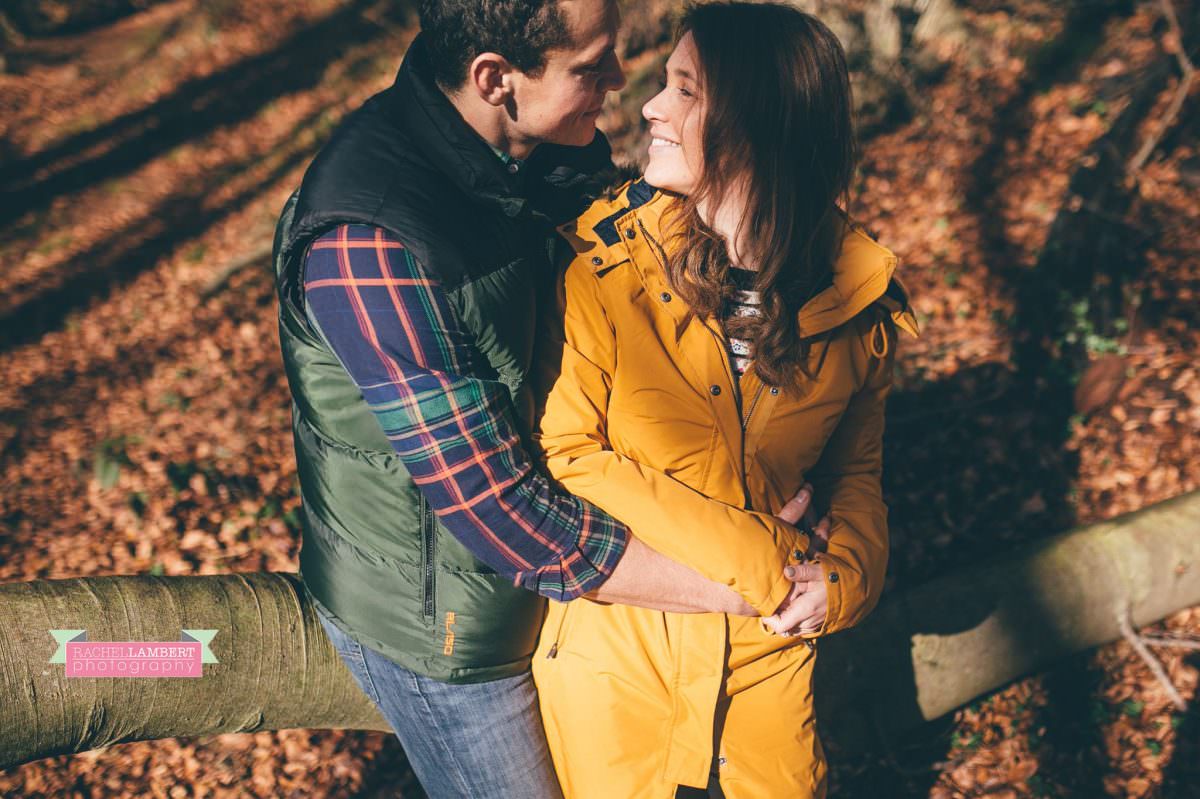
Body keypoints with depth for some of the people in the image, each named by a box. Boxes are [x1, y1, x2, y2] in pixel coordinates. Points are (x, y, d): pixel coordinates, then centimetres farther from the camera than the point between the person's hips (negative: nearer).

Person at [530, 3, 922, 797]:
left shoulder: (858, 296, -9)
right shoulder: (606, 260, -19)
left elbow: (854, 467, 4)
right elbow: (566, 452, -18)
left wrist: (847, 573, -16)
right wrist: (747, 555, -21)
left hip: (764, 639, 3)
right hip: (612, 634, -2)